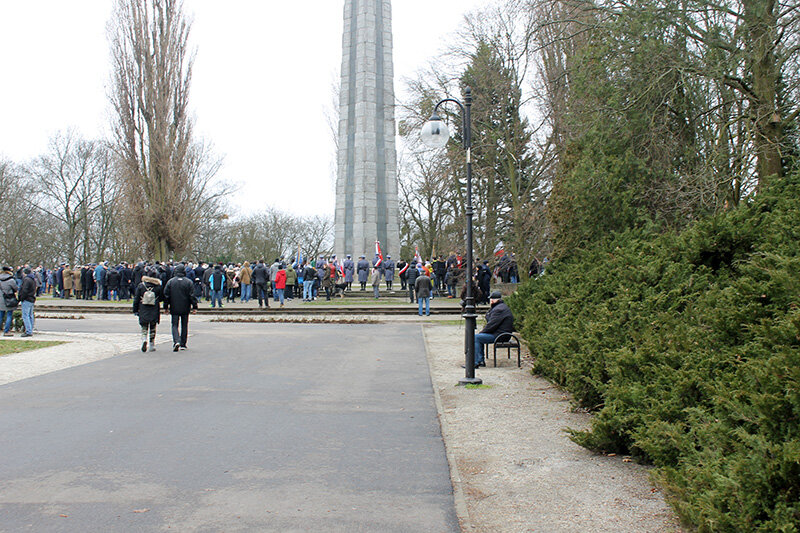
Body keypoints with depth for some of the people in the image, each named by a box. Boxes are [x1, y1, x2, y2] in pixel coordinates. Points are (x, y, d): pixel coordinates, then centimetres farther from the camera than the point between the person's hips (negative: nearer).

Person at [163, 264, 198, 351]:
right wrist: (194, 307, -1)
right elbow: (192, 295, -5)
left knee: (174, 325, 3)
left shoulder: (170, 282, -1)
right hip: (185, 308, 0)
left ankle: (176, 341, -19)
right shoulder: (189, 282, -4)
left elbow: (166, 295, 2)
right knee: (184, 326, 11)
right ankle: (183, 344, 15)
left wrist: (166, 307, 10)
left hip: (174, 308, 0)